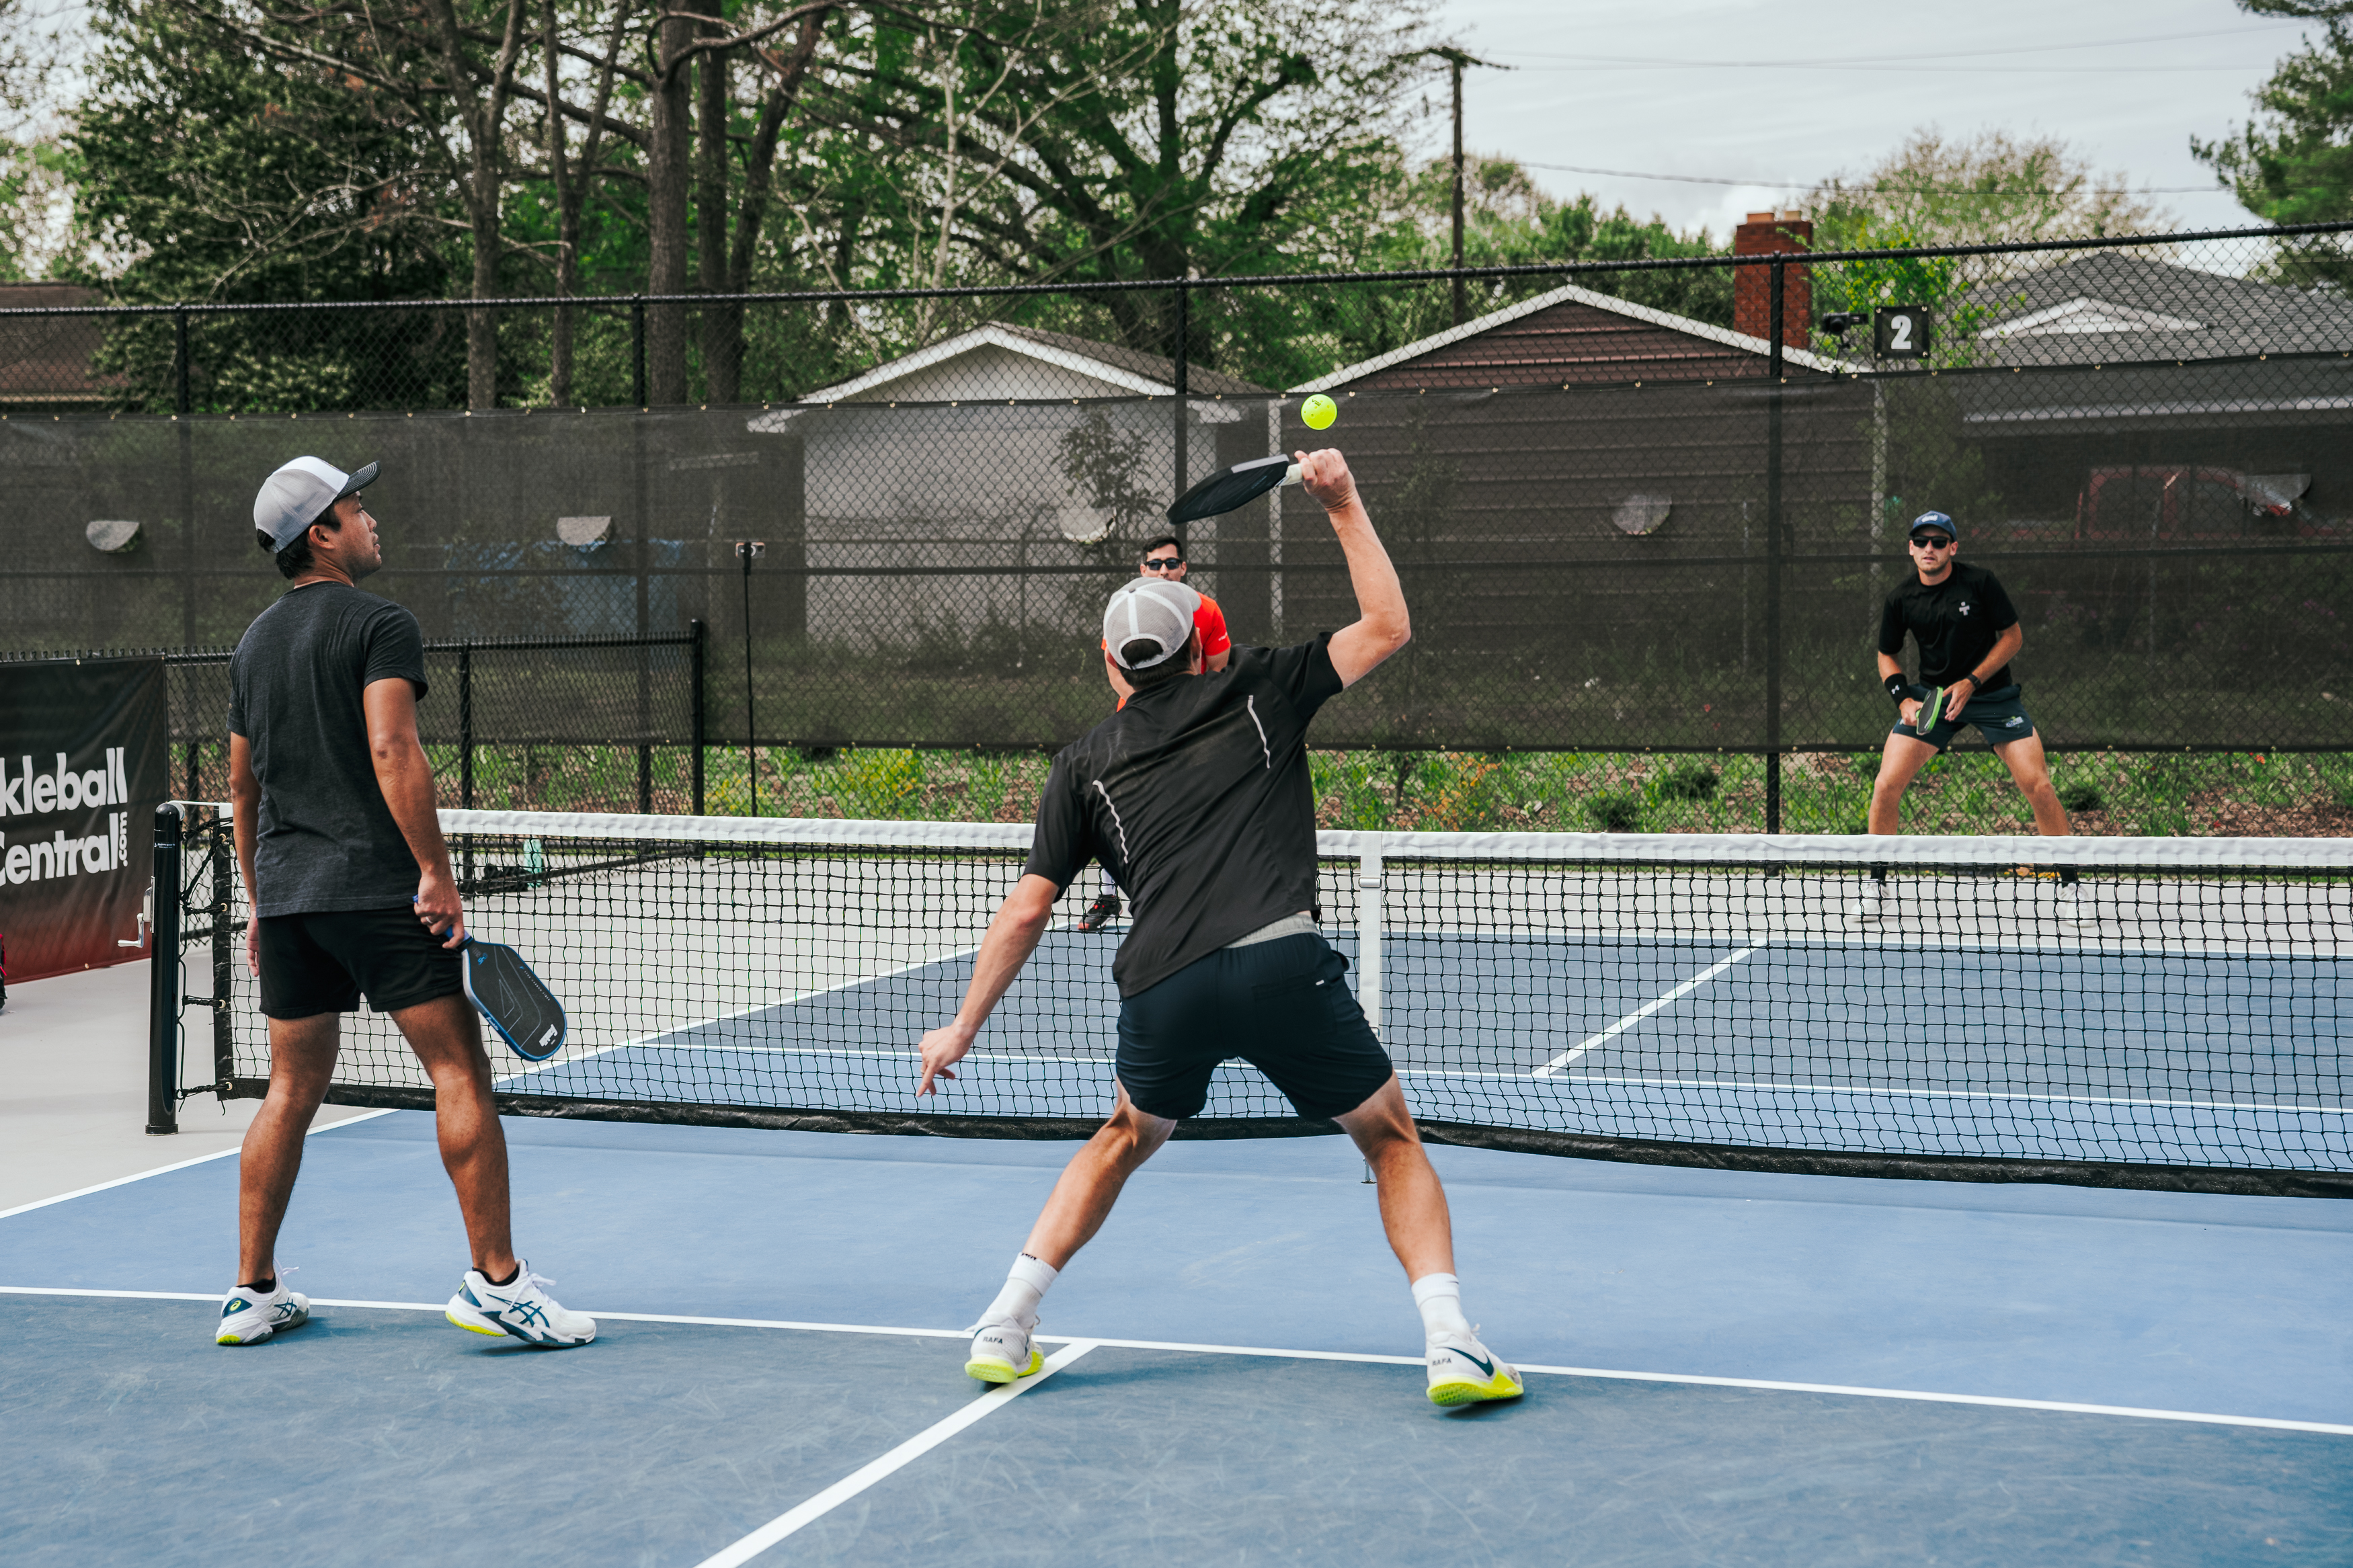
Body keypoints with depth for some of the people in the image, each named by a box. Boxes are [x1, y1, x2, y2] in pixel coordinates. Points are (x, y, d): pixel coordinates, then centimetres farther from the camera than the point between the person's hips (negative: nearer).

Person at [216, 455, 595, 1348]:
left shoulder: (255, 644, 17)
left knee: (292, 1089, 14)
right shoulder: (379, 625, -7)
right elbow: (392, 753, -18)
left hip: (286, 893, 8)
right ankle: (495, 1279, -6)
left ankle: (253, 1292, 16)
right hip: (379, 888, -8)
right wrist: (436, 872, -18)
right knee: (459, 1073, -4)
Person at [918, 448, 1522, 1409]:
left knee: (1127, 1138, 31)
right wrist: (1343, 504, 28)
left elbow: (1026, 911, 14)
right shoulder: (1257, 692, 16)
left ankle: (1006, 1326, 24)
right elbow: (1386, 625, 22)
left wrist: (964, 1026, 21)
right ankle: (1451, 1341, 0)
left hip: (1161, 989, 2)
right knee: (1391, 1140, 17)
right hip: (1282, 963, -2)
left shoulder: (1084, 765, 19)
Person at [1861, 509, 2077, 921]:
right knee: (1886, 785, -11)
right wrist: (1904, 699, -7)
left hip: (1994, 695, -2)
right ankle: (1876, 883, 7)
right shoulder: (1901, 598, -4)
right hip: (1933, 696, 2)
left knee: (2038, 786, -12)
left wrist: (1972, 682, -15)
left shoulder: (1981, 583, -12)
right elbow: (1887, 655, 10)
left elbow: (2013, 636, -6)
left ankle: (2068, 885, 4)